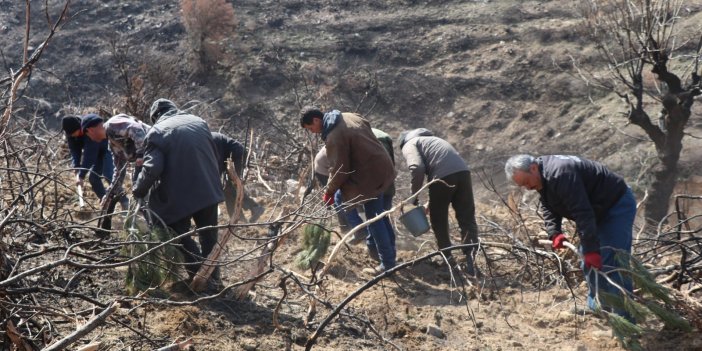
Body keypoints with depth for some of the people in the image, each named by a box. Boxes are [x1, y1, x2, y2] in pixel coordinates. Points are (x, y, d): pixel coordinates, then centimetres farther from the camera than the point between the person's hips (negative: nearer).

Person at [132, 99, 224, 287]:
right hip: (208, 190, 5)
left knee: (182, 237, 11)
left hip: (179, 196, -5)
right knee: (209, 237, 18)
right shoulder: (199, 122, 12)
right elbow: (214, 156, 20)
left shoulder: (157, 132, -7)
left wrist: (138, 190, -2)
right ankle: (213, 279, 26)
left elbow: (152, 168, -17)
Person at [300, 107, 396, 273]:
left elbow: (339, 170, -20)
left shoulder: (334, 137, -24)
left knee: (374, 219, 0)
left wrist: (329, 191, -5)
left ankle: (388, 263, 5)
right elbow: (367, 124, 22)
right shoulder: (347, 116, 3)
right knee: (378, 213, 23)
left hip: (371, 175, -9)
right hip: (381, 167, 9)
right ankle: (389, 248, 36)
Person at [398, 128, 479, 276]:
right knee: (467, 218, 8)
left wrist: (414, 194, 5)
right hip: (462, 171, 6)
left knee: (438, 220, 14)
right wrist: (432, 202, 39)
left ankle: (448, 258, 22)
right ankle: (471, 257, -8)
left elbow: (417, 168, -8)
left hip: (442, 176, -6)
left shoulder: (409, 145, 14)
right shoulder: (432, 139, 37)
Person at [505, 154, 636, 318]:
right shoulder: (542, 177, 0)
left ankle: (623, 318, -12)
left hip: (618, 204, -10)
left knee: (612, 262, -16)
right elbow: (548, 208, 7)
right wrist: (555, 233, -10)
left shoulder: (560, 174, -33)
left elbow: (582, 213, -35)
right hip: (600, 210, 10)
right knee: (588, 261, 13)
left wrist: (591, 249, -34)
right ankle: (596, 308, 25)